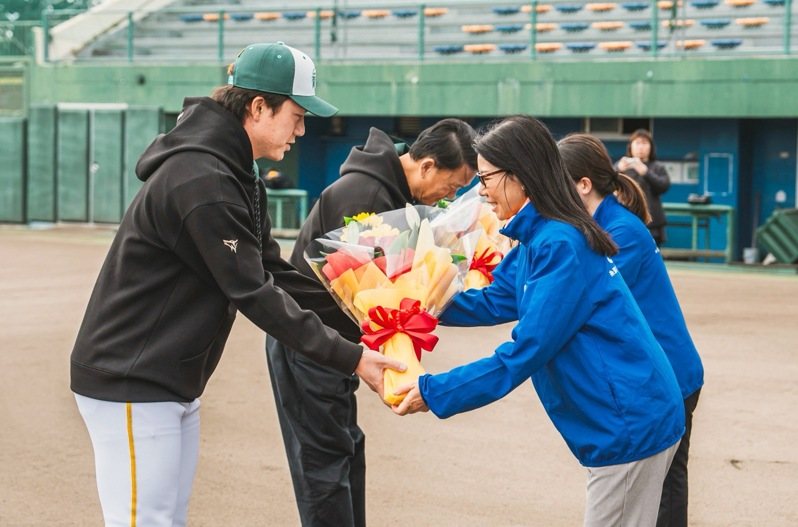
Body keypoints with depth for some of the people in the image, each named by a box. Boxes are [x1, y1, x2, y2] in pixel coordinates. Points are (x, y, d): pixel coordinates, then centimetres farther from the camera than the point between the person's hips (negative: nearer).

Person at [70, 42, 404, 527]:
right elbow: (253, 293, -22)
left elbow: (275, 275, 11)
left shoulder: (234, 174, 11)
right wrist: (349, 359, -19)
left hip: (174, 385, 10)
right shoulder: (201, 180, -22)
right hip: (131, 386, -10)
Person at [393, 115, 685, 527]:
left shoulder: (560, 246, -21)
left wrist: (433, 392, -18)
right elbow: (492, 302, 18)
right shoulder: (540, 238, 10)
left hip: (630, 423, -10)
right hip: (622, 419, 10)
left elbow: (523, 352, -23)